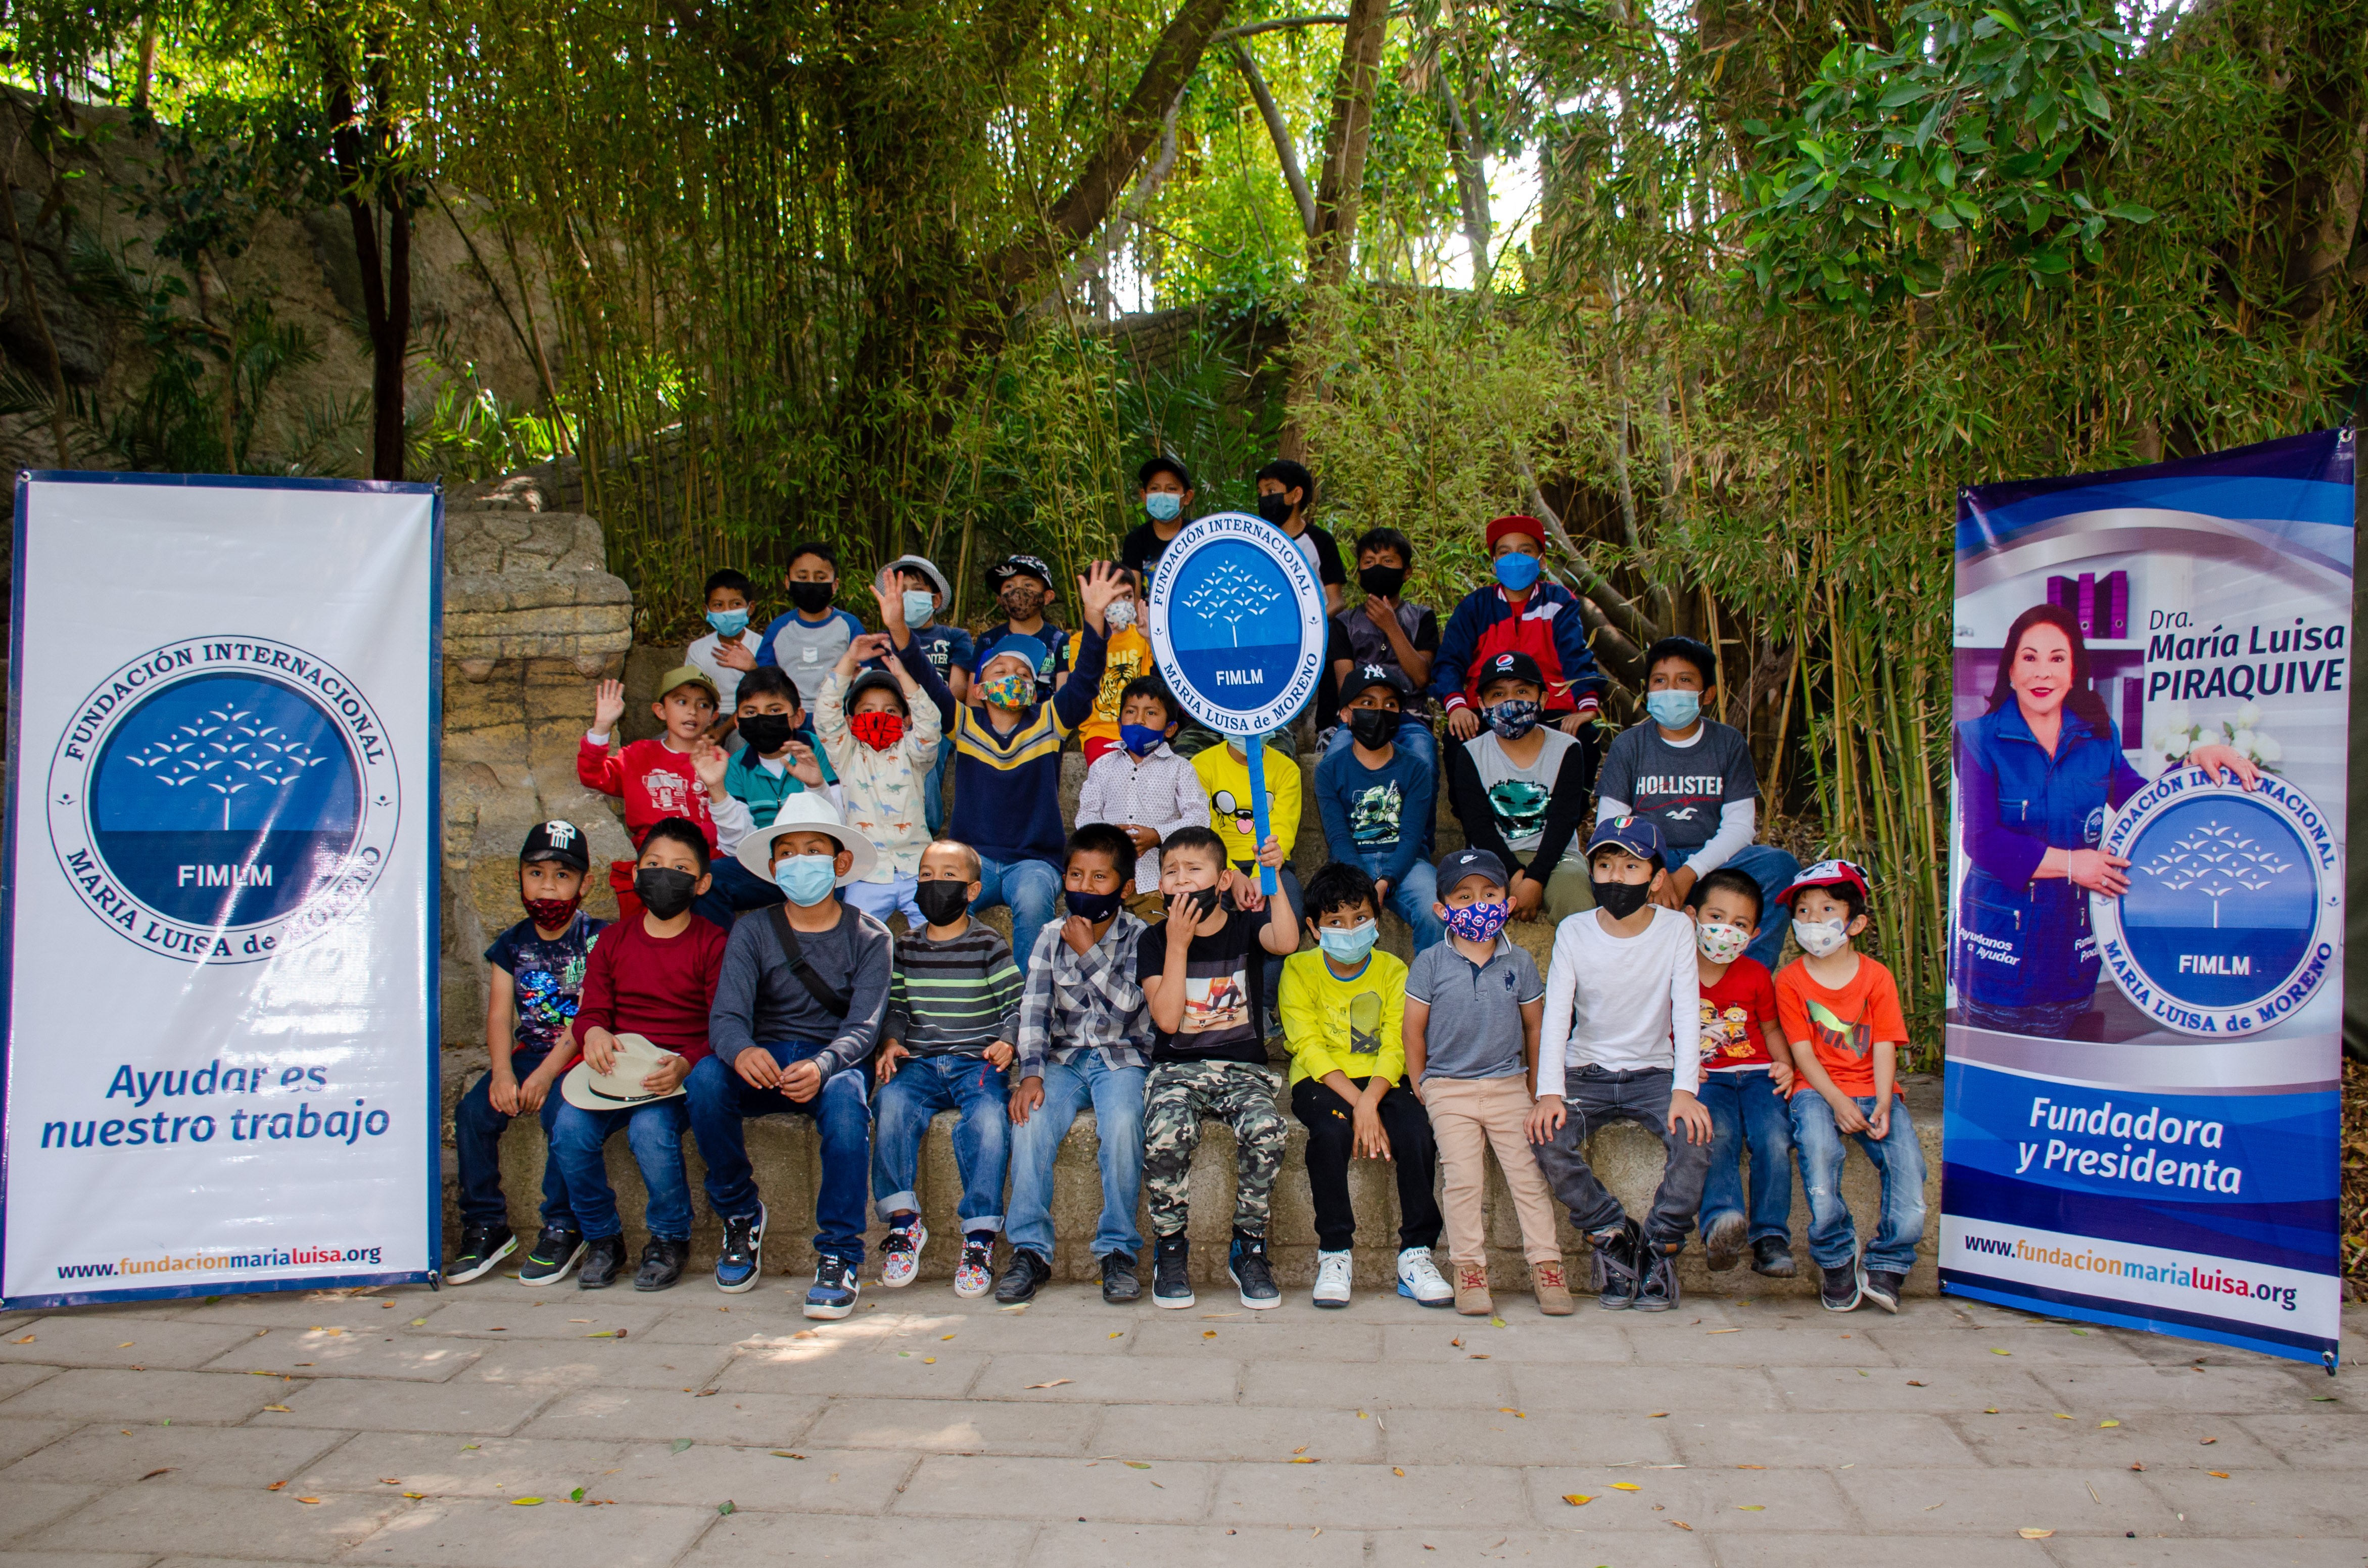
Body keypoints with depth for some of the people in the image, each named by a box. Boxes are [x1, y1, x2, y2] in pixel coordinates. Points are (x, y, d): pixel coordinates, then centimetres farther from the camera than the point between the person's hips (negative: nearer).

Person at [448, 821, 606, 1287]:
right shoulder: (512, 944, 11)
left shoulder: (596, 939, -4)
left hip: (578, 1056, -5)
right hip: (527, 1052, 5)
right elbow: (500, 1016, 2)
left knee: (560, 1113, -31)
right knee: (473, 1111, -18)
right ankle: (486, 1226, -3)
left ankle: (563, 1228, -12)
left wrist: (547, 1073, -22)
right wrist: (502, 1073, -16)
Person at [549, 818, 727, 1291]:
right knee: (569, 1127, -22)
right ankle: (603, 1236, 3)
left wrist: (685, 1064, -24)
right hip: (617, 1064, 4)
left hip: (681, 1070, -4)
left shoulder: (712, 944, 1)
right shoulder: (614, 939, 14)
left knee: (651, 1130, -32)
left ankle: (670, 1239, -3)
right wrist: (592, 1032, -15)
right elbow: (592, 1008, 10)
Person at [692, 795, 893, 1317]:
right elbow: (726, 1015, -8)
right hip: (766, 1062, 2)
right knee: (707, 1078, -30)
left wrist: (821, 1066, -33)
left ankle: (839, 1255, -26)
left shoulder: (869, 938, 1)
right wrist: (741, 1051, -34)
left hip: (835, 1062, -2)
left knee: (844, 1099, -36)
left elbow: (863, 1025, -10)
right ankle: (741, 1215, -7)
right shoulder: (753, 933, 5)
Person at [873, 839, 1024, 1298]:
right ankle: (904, 1222, -16)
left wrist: (1007, 1042, -14)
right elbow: (894, 1006, 19)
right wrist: (891, 1044, 1)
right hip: (919, 1062, 3)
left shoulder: (989, 945, 5)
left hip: (976, 1062, -3)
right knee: (892, 1104, -29)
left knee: (989, 1120, -31)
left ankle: (980, 1236, -21)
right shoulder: (905, 946, 15)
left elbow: (1016, 1004, 4)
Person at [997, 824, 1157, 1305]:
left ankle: (1118, 1250, -19)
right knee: (1030, 1121, -27)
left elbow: (1127, 1004, -14)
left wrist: (1089, 951, -14)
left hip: (1121, 1057, -2)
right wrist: (1031, 1073, -14)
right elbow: (1034, 1012, 0)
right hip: (1064, 1058, 2)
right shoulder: (1051, 938, 8)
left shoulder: (1140, 938, 0)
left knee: (1122, 1124, -33)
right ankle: (1030, 1249, -16)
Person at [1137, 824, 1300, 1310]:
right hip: (1178, 1069, 0)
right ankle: (1170, 1250, -8)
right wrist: (1178, 944, -9)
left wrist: (1273, 878, -24)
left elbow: (1286, 942, -19)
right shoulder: (1156, 941, 5)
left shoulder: (1245, 928, 5)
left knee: (1267, 1133, -31)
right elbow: (1167, 1019, -7)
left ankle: (1248, 1249, -8)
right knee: (1167, 1135, -33)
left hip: (1244, 1069, 0)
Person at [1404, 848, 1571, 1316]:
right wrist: (1421, 1093, 3)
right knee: (1463, 1176, -9)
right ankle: (1469, 1267, 0)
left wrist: (1534, 1091, 11)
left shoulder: (1520, 963, 3)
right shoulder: (1430, 963, -2)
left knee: (1528, 1171, -5)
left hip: (1508, 1085, 1)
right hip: (1448, 1088, -1)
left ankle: (1546, 1264, 3)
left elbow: (1535, 1027, 11)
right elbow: (1414, 1033, 3)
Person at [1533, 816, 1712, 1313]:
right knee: (1548, 1140, -27)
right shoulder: (1574, 931, -4)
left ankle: (1660, 1247, -5)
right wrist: (1549, 1093, -23)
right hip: (1587, 1073, 1)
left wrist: (1684, 1091, -25)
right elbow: (1556, 1015, -9)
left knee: (1694, 1136, -29)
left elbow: (1687, 1012, -11)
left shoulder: (1676, 929, -5)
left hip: (1653, 1073, 0)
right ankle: (1612, 1236, -3)